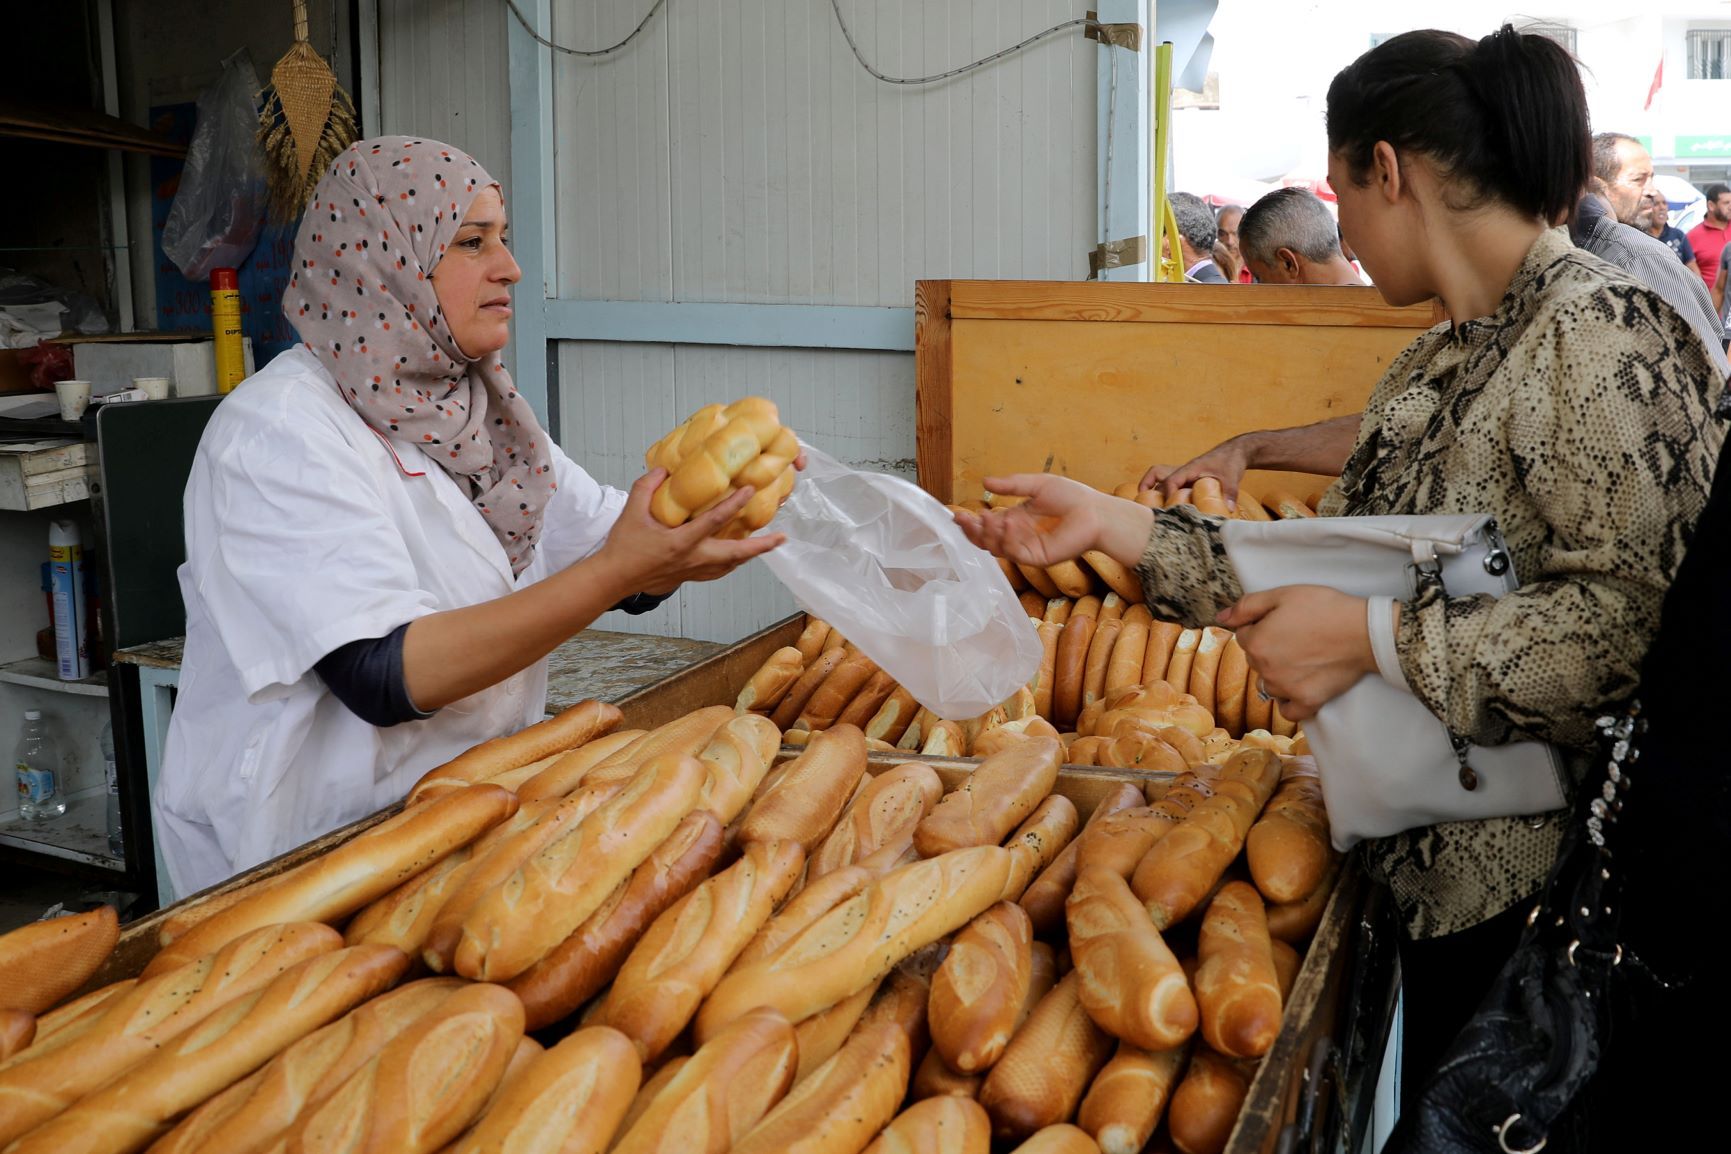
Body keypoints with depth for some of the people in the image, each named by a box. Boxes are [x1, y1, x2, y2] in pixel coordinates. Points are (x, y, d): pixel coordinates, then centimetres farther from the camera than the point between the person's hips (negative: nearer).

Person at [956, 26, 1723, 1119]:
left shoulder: (1599, 333, -17)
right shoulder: (1438, 362, 11)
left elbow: (1640, 614, -26)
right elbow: (1337, 564, 8)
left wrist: (1375, 639, -23)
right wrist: (1111, 522, 3)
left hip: (1539, 897, -8)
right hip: (1433, 865, 8)